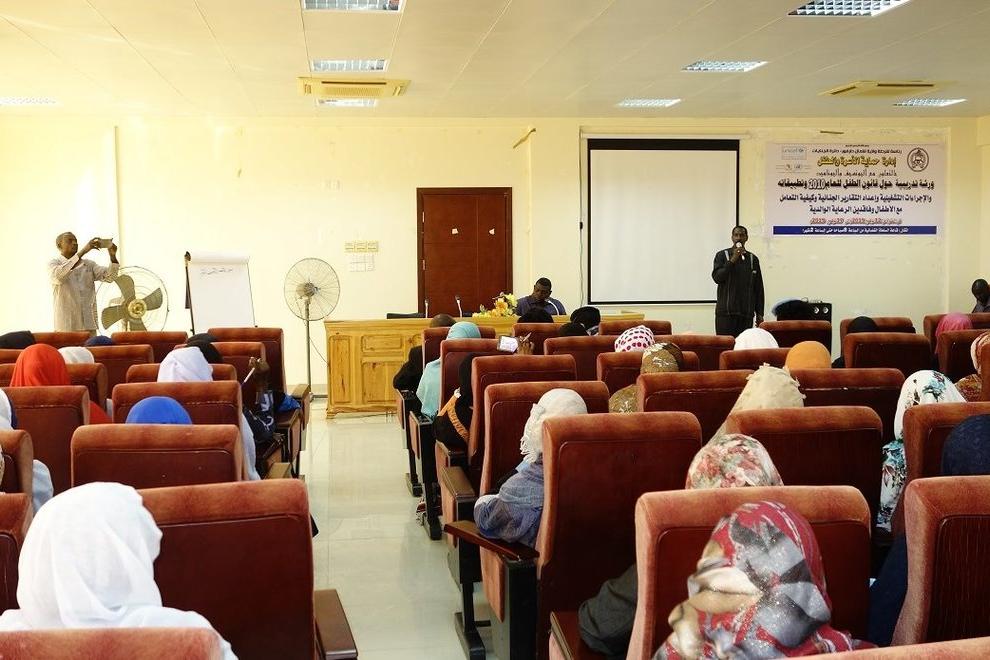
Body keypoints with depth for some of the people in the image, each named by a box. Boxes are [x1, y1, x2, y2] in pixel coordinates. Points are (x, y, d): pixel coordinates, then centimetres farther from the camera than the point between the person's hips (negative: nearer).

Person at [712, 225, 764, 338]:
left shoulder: (753, 259, 11)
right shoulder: (722, 255, 5)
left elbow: (759, 288, 12)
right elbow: (717, 277, -8)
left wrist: (759, 313, 8)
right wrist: (732, 260, -14)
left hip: (747, 312, 2)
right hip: (726, 311, -2)